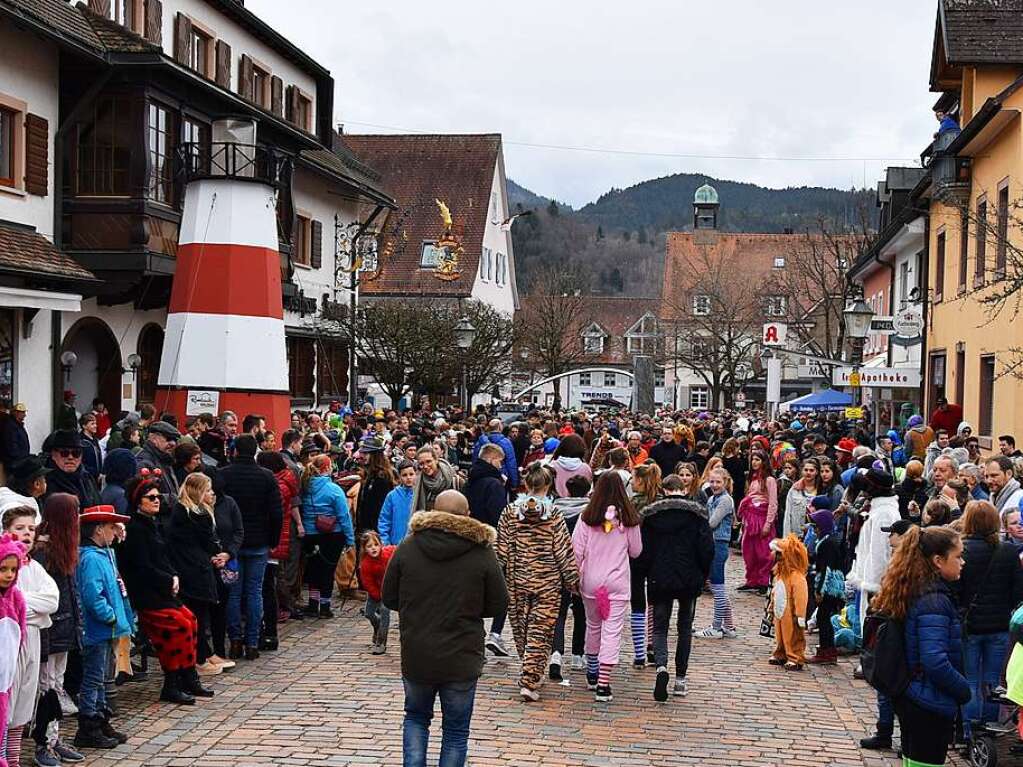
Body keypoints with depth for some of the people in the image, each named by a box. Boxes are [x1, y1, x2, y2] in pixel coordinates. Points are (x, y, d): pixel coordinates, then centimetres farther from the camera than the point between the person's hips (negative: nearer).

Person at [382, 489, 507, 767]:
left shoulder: (408, 546, -6)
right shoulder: (482, 552, -9)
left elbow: (389, 598, 0)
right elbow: (499, 605, -3)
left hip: (416, 656, 1)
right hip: (461, 659, -1)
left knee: (416, 716, 23)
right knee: (456, 729, 13)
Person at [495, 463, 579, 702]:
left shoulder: (510, 513, -3)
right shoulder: (554, 516, -8)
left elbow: (501, 550, 0)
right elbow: (564, 551, -5)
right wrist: (572, 580, 4)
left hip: (516, 582, 2)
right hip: (547, 584, -2)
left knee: (521, 628, 17)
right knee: (540, 632, 1)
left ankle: (529, 673, 31)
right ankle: (529, 681, -5)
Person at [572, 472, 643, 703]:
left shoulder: (587, 517, -7)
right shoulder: (628, 519, -6)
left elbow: (577, 550, -6)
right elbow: (636, 551, 4)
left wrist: (575, 578, 5)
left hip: (591, 581, 2)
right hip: (617, 582, -2)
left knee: (593, 626, 20)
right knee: (612, 631, -1)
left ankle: (592, 675, 35)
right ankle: (603, 685, -8)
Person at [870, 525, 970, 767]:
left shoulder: (913, 593, 6)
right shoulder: (934, 601, -21)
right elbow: (935, 662, -27)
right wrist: (965, 690, -13)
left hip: (910, 699, 9)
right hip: (930, 706, -9)